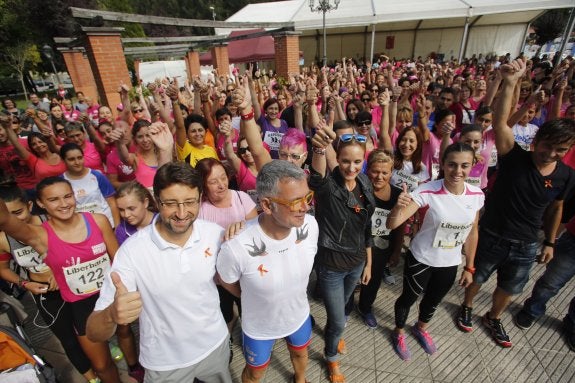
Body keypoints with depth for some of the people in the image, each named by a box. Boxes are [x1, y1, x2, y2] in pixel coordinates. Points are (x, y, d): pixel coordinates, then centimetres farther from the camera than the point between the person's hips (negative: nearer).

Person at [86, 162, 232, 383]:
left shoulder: (215, 233, -18)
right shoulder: (133, 250, -24)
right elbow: (94, 333, -21)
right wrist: (111, 315, -45)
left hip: (215, 344, 3)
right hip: (165, 363, -2)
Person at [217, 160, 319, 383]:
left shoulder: (310, 225, -26)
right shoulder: (237, 246, -39)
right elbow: (227, 282, -15)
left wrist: (292, 293, 7)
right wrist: (257, 299, -1)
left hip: (299, 315, 4)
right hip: (259, 327, -3)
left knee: (300, 353, 34)